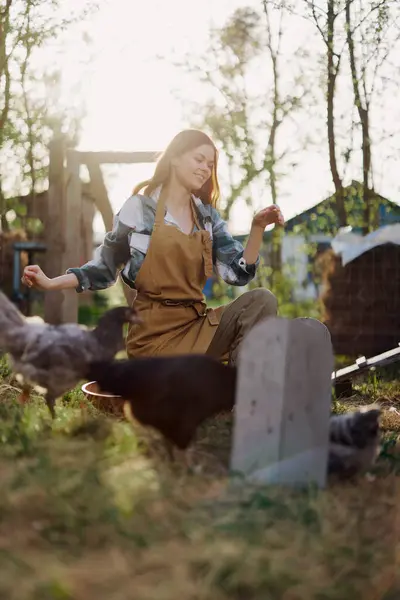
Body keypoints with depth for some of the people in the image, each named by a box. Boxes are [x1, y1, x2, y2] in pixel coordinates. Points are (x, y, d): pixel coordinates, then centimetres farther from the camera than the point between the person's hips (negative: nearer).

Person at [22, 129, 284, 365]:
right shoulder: (140, 208, -2)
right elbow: (106, 266, 3)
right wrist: (51, 283, -9)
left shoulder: (207, 216, 12)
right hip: (156, 332, -5)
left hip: (196, 323, 5)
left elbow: (238, 272, 4)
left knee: (261, 300, -22)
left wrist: (258, 228, -10)